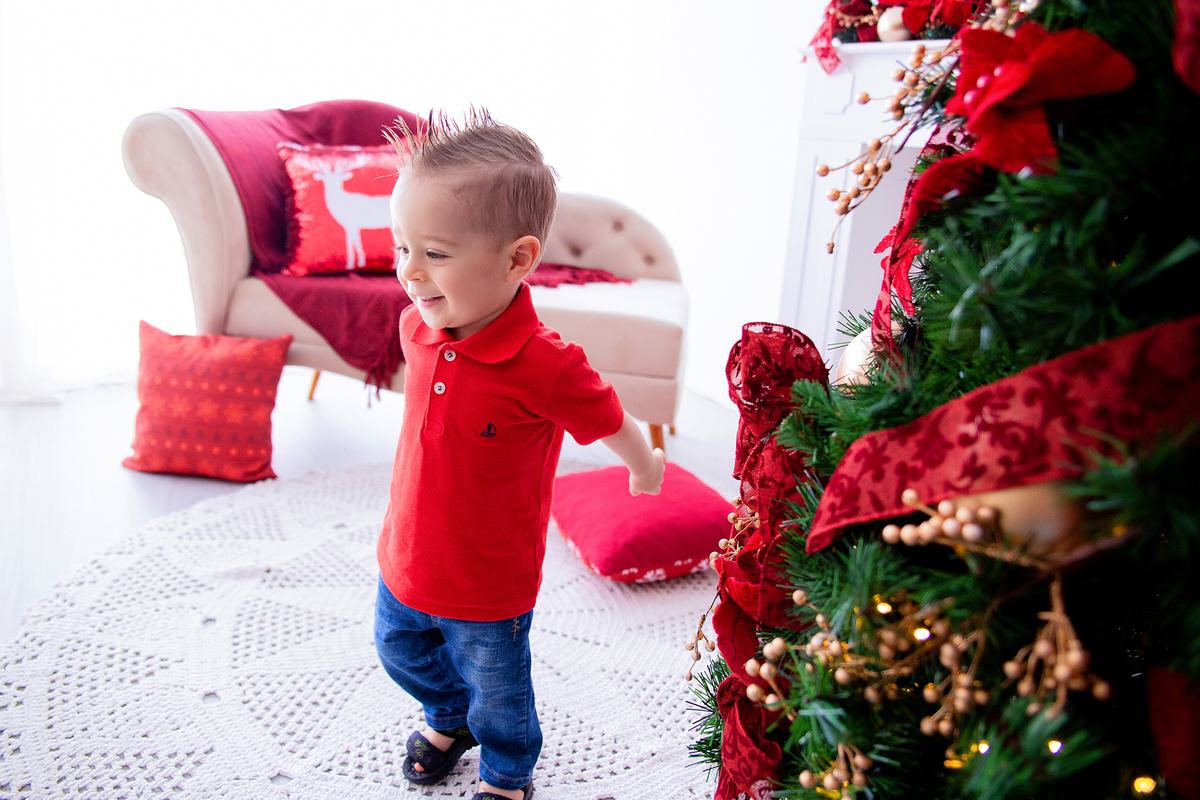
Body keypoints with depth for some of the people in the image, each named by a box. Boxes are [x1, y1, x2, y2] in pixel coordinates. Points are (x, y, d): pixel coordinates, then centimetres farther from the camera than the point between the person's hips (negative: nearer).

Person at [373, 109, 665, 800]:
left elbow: (614, 425, -14)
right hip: (406, 560, 6)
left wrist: (646, 468, 6)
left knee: (497, 694, 19)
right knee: (401, 652, 30)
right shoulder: (418, 326, -12)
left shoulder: (547, 367, -33)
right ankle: (450, 717, 62)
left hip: (490, 589, -6)